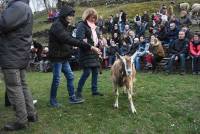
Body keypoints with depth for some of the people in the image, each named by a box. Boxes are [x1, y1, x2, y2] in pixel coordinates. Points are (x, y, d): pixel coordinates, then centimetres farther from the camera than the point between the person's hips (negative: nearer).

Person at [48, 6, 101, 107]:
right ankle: (53, 101, 14)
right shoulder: (57, 25, -18)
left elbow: (70, 40, 11)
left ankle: (72, 98, 19)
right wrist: (89, 46, -34)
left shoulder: (65, 26, 13)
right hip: (57, 57, -9)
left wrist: (89, 47, 0)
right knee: (56, 79, -1)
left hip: (64, 57, 9)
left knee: (70, 76, 10)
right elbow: (68, 40, -30)